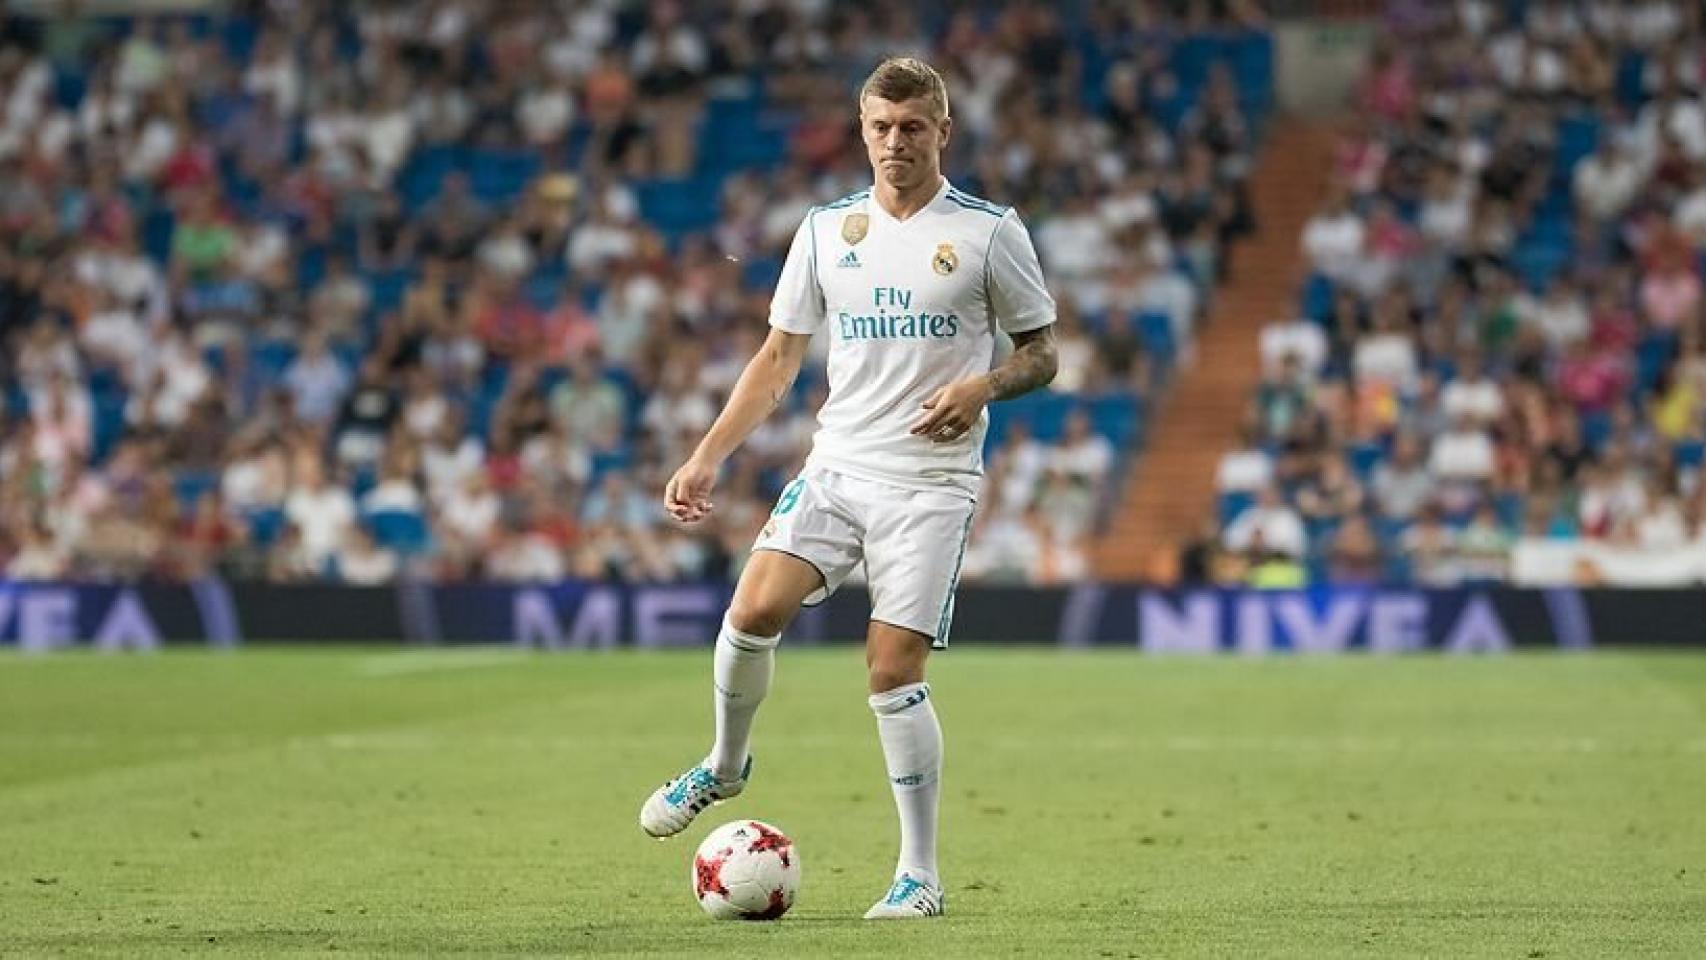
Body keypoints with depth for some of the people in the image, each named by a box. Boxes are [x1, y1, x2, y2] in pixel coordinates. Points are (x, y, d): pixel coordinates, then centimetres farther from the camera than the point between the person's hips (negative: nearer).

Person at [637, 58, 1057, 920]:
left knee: (893, 671, -10)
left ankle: (920, 875, 1)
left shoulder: (989, 232, -1)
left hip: (931, 482, -3)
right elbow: (780, 356, 14)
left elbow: (1040, 350, 4)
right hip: (836, 465, 3)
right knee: (754, 608, -17)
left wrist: (982, 387, -17)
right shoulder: (827, 229, 9)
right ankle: (725, 764, 12)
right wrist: (708, 457, 7)